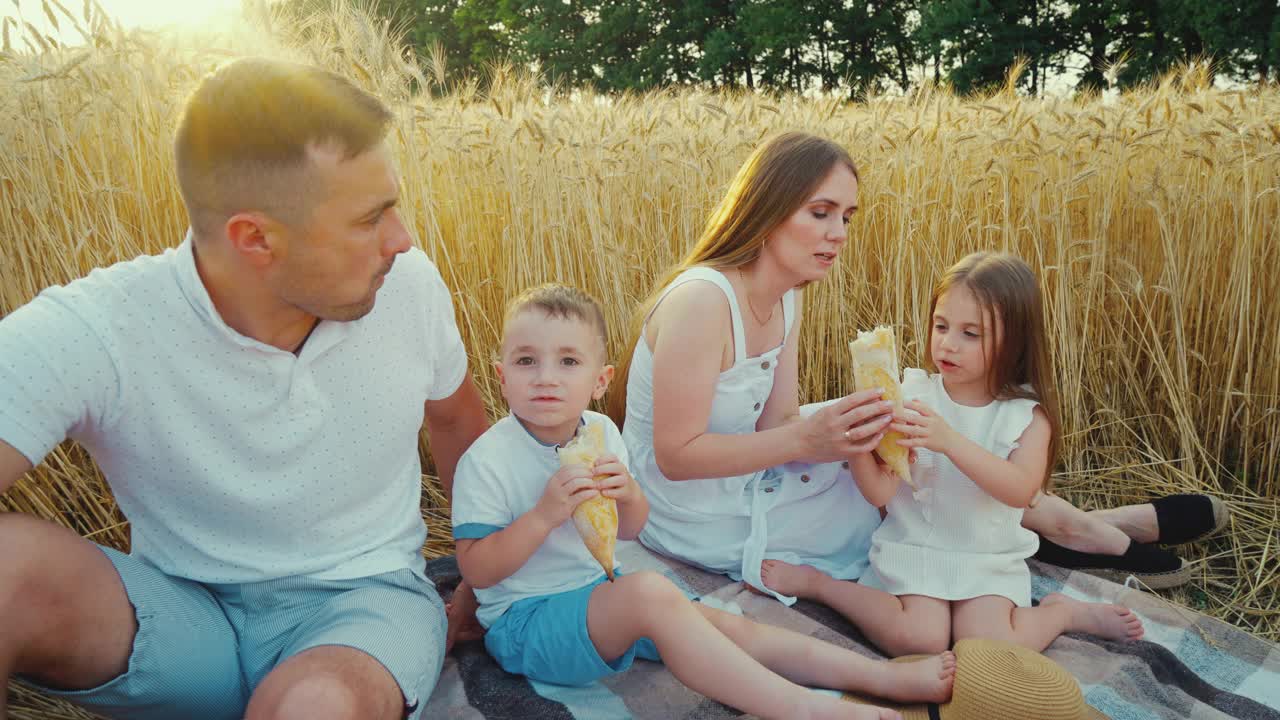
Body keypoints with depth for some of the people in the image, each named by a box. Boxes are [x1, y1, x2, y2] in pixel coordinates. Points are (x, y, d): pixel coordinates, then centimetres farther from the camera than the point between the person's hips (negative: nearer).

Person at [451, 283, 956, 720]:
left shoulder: (600, 432, 2)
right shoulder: (487, 460, -17)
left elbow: (630, 530, 11)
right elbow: (476, 570, -17)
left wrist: (628, 495, -13)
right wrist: (545, 514, -29)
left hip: (598, 590, 7)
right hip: (525, 619, -7)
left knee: (726, 626, -5)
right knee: (650, 591, -33)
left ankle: (887, 676, -2)